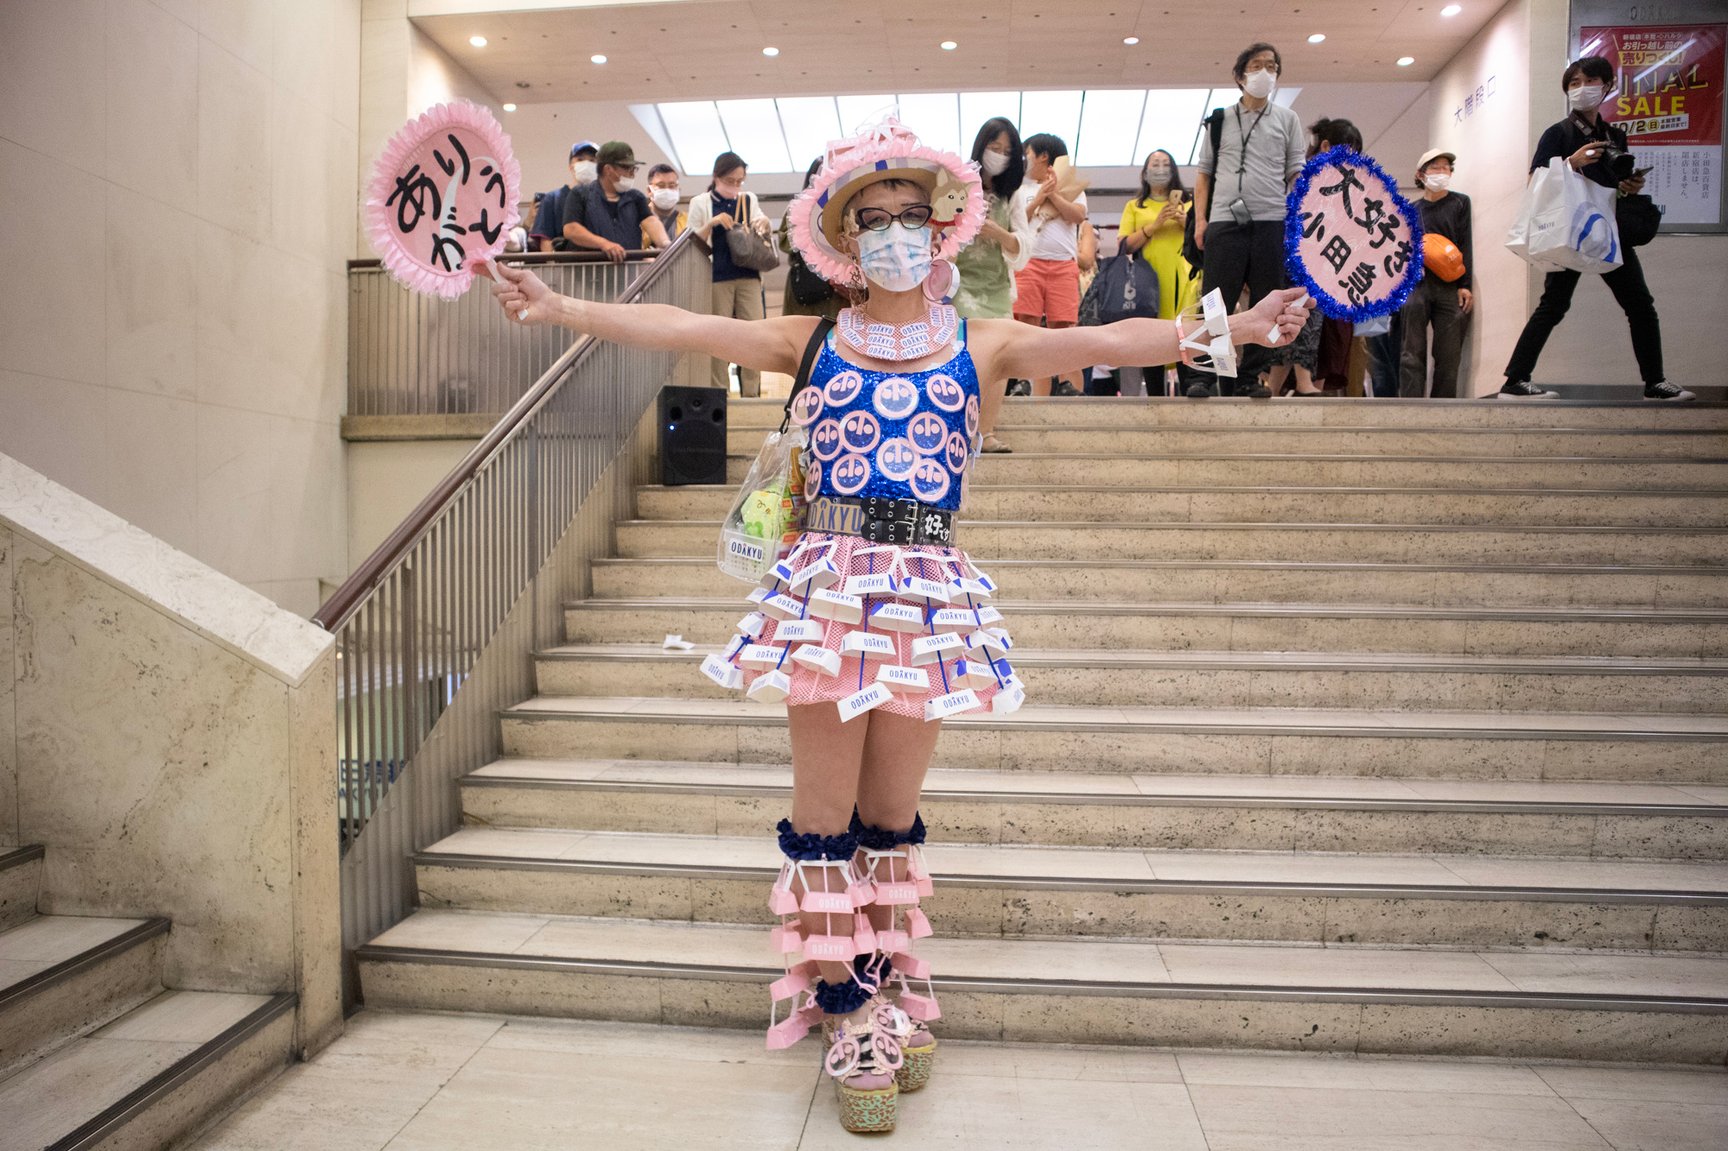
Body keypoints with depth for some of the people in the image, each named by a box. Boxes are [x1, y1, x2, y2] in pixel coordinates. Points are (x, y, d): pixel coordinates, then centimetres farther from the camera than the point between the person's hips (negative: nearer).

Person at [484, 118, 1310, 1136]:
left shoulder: (985, 347, 7)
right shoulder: (809, 344, 8)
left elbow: (1107, 341, -4)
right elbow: (677, 328, 4)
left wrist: (1234, 327, -13)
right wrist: (558, 308, -1)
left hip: (931, 592, 0)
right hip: (828, 585, 0)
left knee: (891, 814, 11)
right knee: (826, 809, 3)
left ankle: (889, 990, 30)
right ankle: (846, 1012, 18)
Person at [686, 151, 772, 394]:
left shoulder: (748, 200, 14)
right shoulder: (700, 203, 5)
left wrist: (764, 223, -12)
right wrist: (711, 223, -15)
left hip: (748, 276, 3)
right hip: (716, 278, -3)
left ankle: (751, 394, 5)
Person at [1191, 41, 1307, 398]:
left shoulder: (1287, 119, 14)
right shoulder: (1219, 120, 13)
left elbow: (1296, 174, 12)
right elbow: (1204, 173, 11)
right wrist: (1200, 219, 0)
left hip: (1271, 222, 1)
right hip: (1225, 222, -1)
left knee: (1264, 304, 2)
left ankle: (1251, 376, 8)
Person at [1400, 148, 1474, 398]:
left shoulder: (1460, 202, 13)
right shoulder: (1412, 211, 16)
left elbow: (1465, 245, 6)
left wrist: (1465, 285, -3)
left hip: (1450, 286, 0)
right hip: (1417, 284, 0)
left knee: (1449, 354, -3)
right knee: (1413, 352, -6)